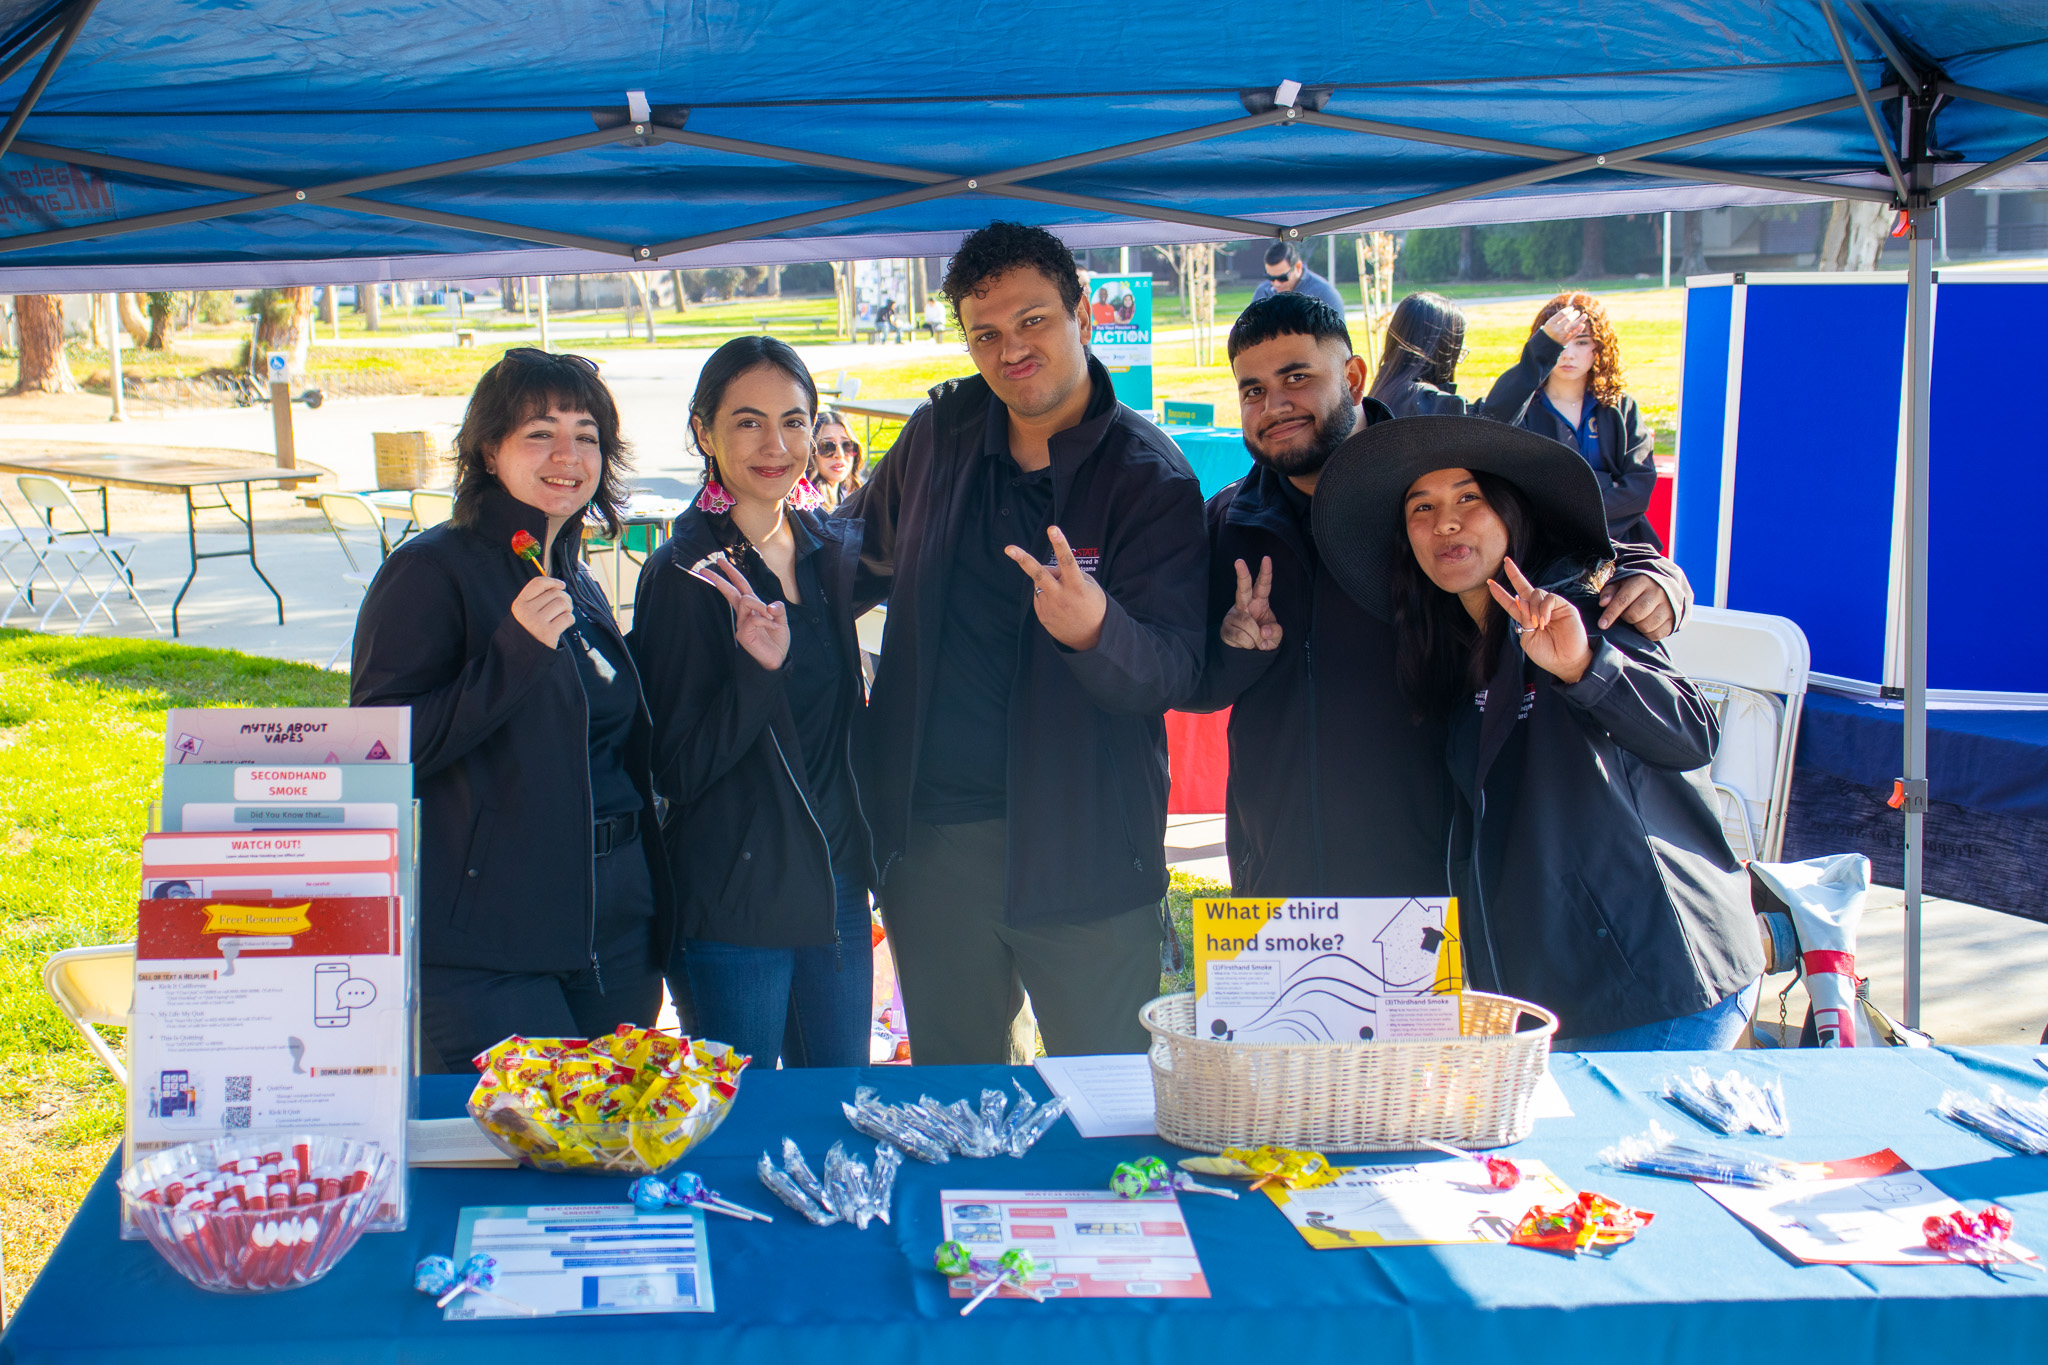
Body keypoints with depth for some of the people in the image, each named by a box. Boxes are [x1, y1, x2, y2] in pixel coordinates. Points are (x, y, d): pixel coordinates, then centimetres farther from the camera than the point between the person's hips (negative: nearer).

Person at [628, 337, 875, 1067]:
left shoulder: (834, 550, 5)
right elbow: (678, 770, -15)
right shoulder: (682, 574, -12)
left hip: (835, 883, 6)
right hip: (734, 903, -5)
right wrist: (756, 667, -28)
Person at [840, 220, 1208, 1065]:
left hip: (1080, 848, -4)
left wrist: (1095, 631, -38)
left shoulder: (1151, 479, -9)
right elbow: (864, 556, 22)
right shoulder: (941, 433, 5)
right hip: (930, 836, 4)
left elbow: (1172, 671, -18)